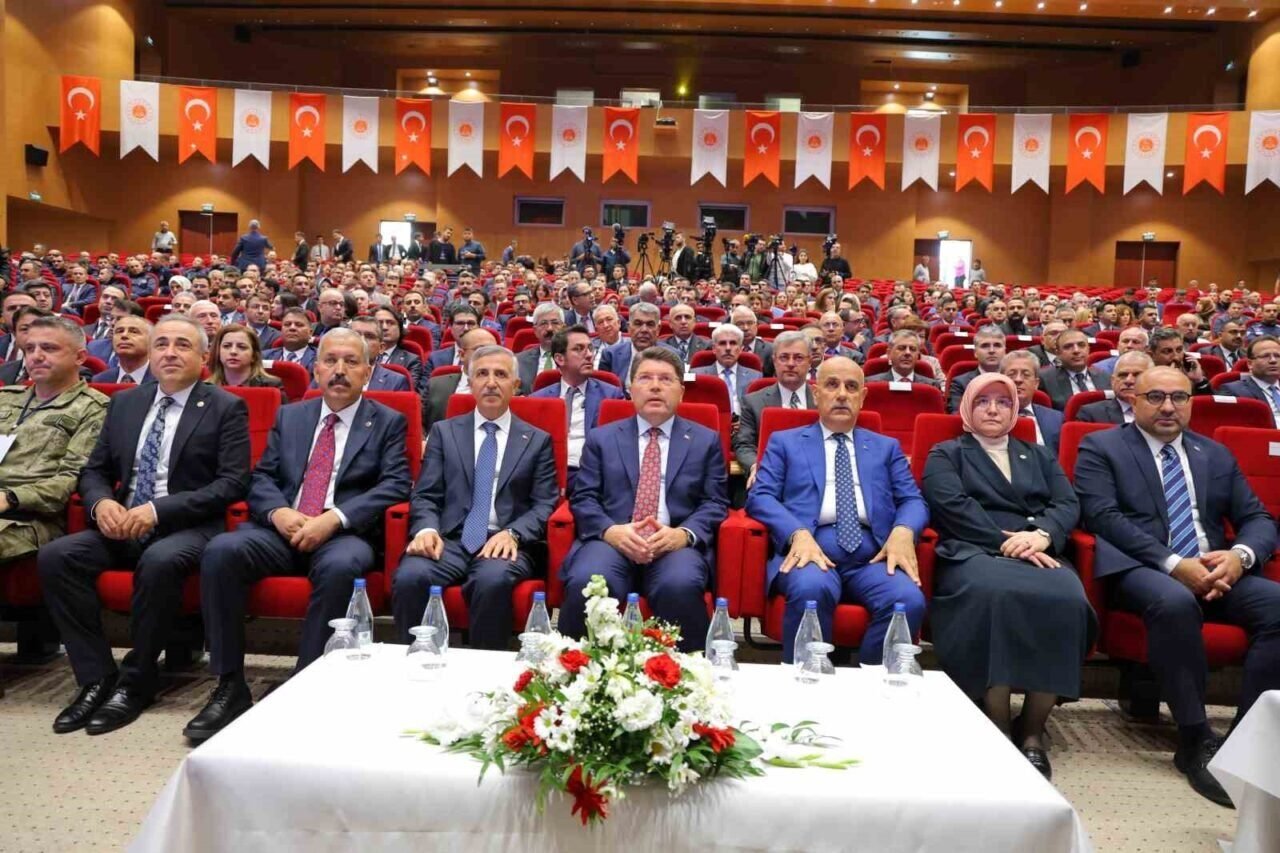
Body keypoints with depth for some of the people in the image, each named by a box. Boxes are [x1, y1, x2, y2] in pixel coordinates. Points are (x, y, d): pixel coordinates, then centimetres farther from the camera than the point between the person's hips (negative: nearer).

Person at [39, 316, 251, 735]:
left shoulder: (226, 408, -2)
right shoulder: (124, 402, 15)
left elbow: (232, 483, -11)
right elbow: (94, 470, 16)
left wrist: (157, 509, -20)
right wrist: (101, 502, -9)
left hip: (188, 527, -5)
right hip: (122, 524, 6)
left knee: (159, 561, -36)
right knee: (55, 556, -20)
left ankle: (136, 682, -15)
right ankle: (96, 677, -10)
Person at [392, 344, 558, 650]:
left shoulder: (537, 440, 14)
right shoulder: (444, 431, 18)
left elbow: (544, 504, 6)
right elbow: (424, 495, 10)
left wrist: (512, 534, -14)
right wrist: (427, 529, -13)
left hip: (504, 543, -1)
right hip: (449, 539, 1)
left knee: (493, 580, -36)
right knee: (409, 577, -31)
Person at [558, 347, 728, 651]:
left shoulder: (706, 440, 16)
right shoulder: (601, 438, 17)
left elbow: (715, 503, 9)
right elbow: (584, 499, 9)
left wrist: (685, 534, -12)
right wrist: (610, 530, -12)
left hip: (675, 544, 0)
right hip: (612, 541, 1)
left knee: (681, 586, -34)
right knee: (585, 583, -32)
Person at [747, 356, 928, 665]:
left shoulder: (887, 447, 25)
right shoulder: (785, 442, 17)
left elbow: (913, 501, 15)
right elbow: (760, 497, 5)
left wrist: (903, 531, -10)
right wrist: (798, 533, -15)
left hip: (874, 554, 2)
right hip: (810, 548, -2)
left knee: (909, 600, -29)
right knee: (811, 589, -36)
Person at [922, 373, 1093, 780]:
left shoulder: (1041, 455, 28)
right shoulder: (946, 454, 17)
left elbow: (1068, 504, 12)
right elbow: (952, 506, -1)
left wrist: (1041, 534, -11)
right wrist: (1005, 541, -13)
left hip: (1038, 555, 3)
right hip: (974, 553, -3)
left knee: (1067, 601, -32)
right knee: (995, 595, -38)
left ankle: (1032, 730, -20)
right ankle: (997, 728, -28)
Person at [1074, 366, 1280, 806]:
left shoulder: (1216, 454, 21)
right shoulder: (1101, 448, 6)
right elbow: (1103, 517, -8)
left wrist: (1240, 555, -11)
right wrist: (1172, 564, -19)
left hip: (1214, 569, 5)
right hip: (1141, 569, -5)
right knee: (1175, 602, -37)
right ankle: (1196, 741, -23)